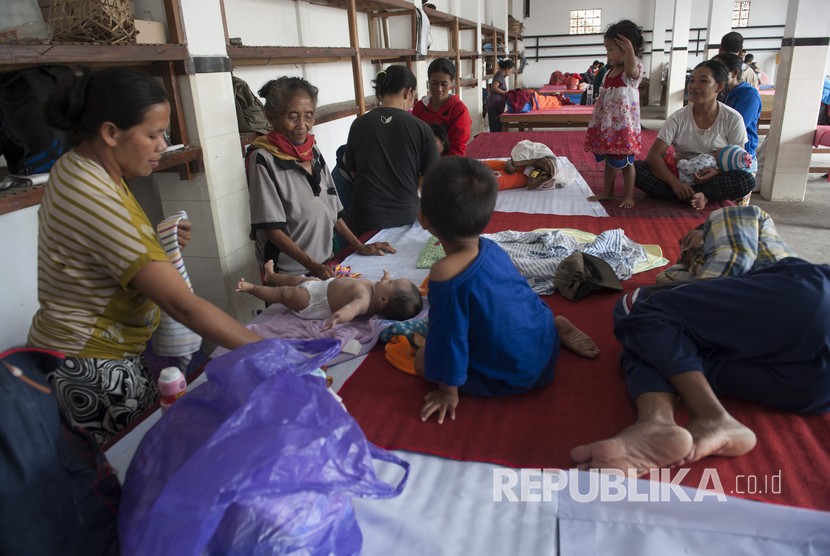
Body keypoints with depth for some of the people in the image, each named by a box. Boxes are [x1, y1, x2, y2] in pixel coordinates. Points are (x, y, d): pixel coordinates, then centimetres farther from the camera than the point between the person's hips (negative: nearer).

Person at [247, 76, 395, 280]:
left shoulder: (313, 151, 5)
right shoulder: (263, 159, -14)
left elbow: (332, 210, 10)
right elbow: (272, 228, -17)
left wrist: (360, 247, 3)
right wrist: (312, 266, -24)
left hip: (326, 264, 6)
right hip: (288, 274, -6)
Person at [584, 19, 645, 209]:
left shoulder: (635, 68, -10)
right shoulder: (610, 72, 11)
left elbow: (630, 70, -37)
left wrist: (629, 49, -36)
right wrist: (596, 122, 15)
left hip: (623, 124, -7)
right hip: (607, 124, 7)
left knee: (625, 161, 0)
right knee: (609, 159, 15)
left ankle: (629, 196, 10)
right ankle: (607, 192, 26)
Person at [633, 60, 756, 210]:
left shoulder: (733, 119, -6)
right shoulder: (678, 118, -6)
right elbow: (653, 156, -14)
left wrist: (717, 172, -26)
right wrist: (674, 182, -31)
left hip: (714, 179, -1)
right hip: (679, 175, 1)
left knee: (748, 180, -31)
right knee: (636, 167, -25)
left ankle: (687, 195, -22)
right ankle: (698, 196, -27)